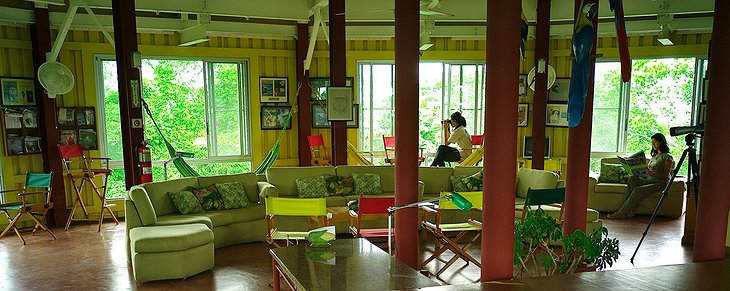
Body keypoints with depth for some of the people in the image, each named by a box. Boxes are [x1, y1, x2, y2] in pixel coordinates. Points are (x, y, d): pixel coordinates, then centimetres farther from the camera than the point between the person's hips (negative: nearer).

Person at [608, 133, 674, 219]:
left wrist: (653, 174, -28)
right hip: (648, 180, 7)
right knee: (632, 178, -25)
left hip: (660, 182, -7)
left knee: (638, 190, -32)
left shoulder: (667, 157, -1)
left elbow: (666, 175, -10)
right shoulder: (654, 156, 24)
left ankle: (623, 212, -31)